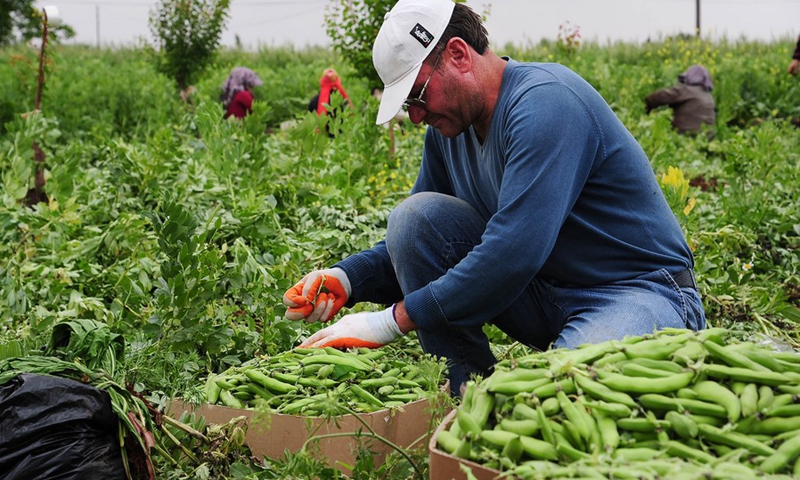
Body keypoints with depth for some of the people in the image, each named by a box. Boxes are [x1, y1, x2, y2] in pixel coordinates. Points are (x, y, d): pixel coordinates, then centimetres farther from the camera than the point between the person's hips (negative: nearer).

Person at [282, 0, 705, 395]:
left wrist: (393, 321, -27)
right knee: (415, 216, -9)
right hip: (546, 298, 8)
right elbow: (413, 242, 12)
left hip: (642, 292, -8)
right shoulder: (449, 127, 4)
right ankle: (470, 394, -7)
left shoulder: (544, 102, -23)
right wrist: (347, 279, -8)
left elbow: (513, 253, -31)